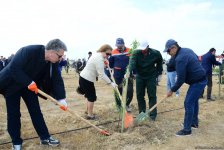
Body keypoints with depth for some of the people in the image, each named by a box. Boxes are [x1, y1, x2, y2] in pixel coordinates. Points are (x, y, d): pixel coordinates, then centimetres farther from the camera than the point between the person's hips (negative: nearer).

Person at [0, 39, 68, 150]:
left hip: (31, 85, 6)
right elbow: (14, 68, -32)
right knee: (14, 114, 1)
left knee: (36, 111, 6)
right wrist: (29, 82, -34)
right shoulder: (29, 51, -34)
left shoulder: (53, 62, -14)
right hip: (12, 84, -5)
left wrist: (61, 98, -18)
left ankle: (45, 137, 16)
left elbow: (57, 79, -12)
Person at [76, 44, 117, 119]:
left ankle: (88, 111, 35)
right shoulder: (99, 59, -23)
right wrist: (111, 83, -22)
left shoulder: (97, 55, 10)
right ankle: (90, 115, 11)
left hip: (84, 77, 10)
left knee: (90, 96, 21)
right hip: (87, 80, -10)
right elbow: (102, 74, -25)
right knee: (92, 97, 1)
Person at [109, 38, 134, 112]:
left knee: (130, 91, 1)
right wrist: (108, 74, 7)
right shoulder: (113, 52, -5)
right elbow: (110, 64, 7)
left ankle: (127, 104, 24)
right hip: (117, 76, 1)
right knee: (118, 91, 10)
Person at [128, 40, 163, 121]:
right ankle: (142, 112, 21)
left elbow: (159, 62, 7)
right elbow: (132, 63, -33)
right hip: (140, 76, 2)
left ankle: (153, 114, 8)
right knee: (140, 95, 7)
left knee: (152, 95, -1)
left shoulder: (155, 53, -13)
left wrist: (159, 73, 7)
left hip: (151, 77, -1)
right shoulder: (136, 53, -16)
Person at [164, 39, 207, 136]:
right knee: (194, 101, 21)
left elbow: (181, 79, -23)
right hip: (201, 79, 10)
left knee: (188, 103, -8)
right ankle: (194, 122, 36)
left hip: (197, 82, -10)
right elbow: (197, 59, 21)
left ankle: (187, 129, -1)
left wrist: (172, 90, -12)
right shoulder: (187, 50, 7)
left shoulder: (180, 58, -23)